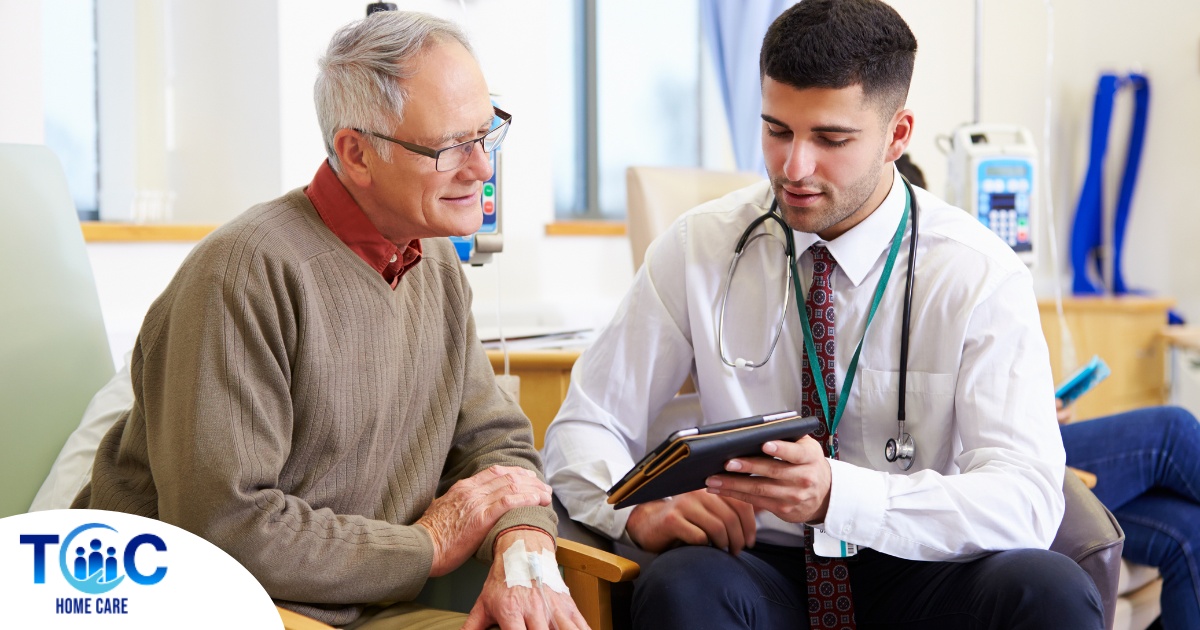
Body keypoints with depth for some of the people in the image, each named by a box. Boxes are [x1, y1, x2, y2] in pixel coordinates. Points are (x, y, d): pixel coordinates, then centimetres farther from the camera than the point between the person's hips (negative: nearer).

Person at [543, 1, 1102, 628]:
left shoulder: (980, 273, -7)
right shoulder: (696, 249, -2)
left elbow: (1026, 500, -17)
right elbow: (582, 429, 1)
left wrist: (836, 495, -34)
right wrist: (640, 510, -22)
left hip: (919, 577, 1)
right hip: (758, 573, 0)